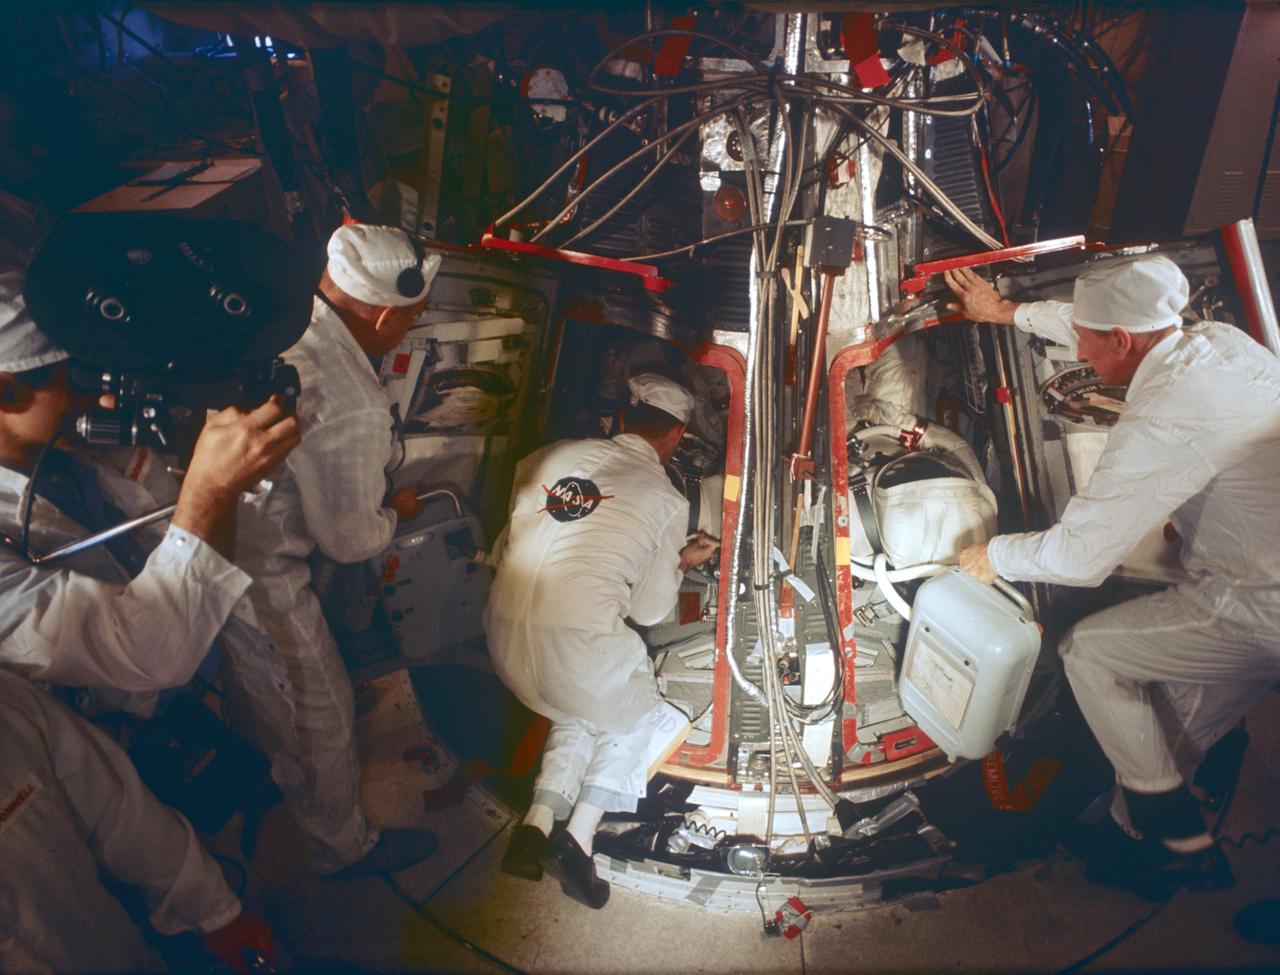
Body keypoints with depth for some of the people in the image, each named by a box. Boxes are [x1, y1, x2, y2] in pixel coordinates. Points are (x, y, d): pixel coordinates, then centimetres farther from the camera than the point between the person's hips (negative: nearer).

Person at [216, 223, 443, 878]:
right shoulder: (351, 407, -34)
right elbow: (350, 540, -20)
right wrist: (394, 514, 2)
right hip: (257, 578, -9)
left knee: (250, 680, 34)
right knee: (319, 716, 14)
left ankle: (271, 772, 63)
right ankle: (346, 847, 38)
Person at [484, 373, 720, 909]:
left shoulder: (554, 455, 13)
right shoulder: (667, 500, 3)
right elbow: (650, 609, 10)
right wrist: (680, 563, 28)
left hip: (503, 635, 5)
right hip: (576, 641, -5)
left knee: (579, 710, 30)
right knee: (636, 717, 24)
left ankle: (537, 822, 12)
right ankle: (579, 839, 8)